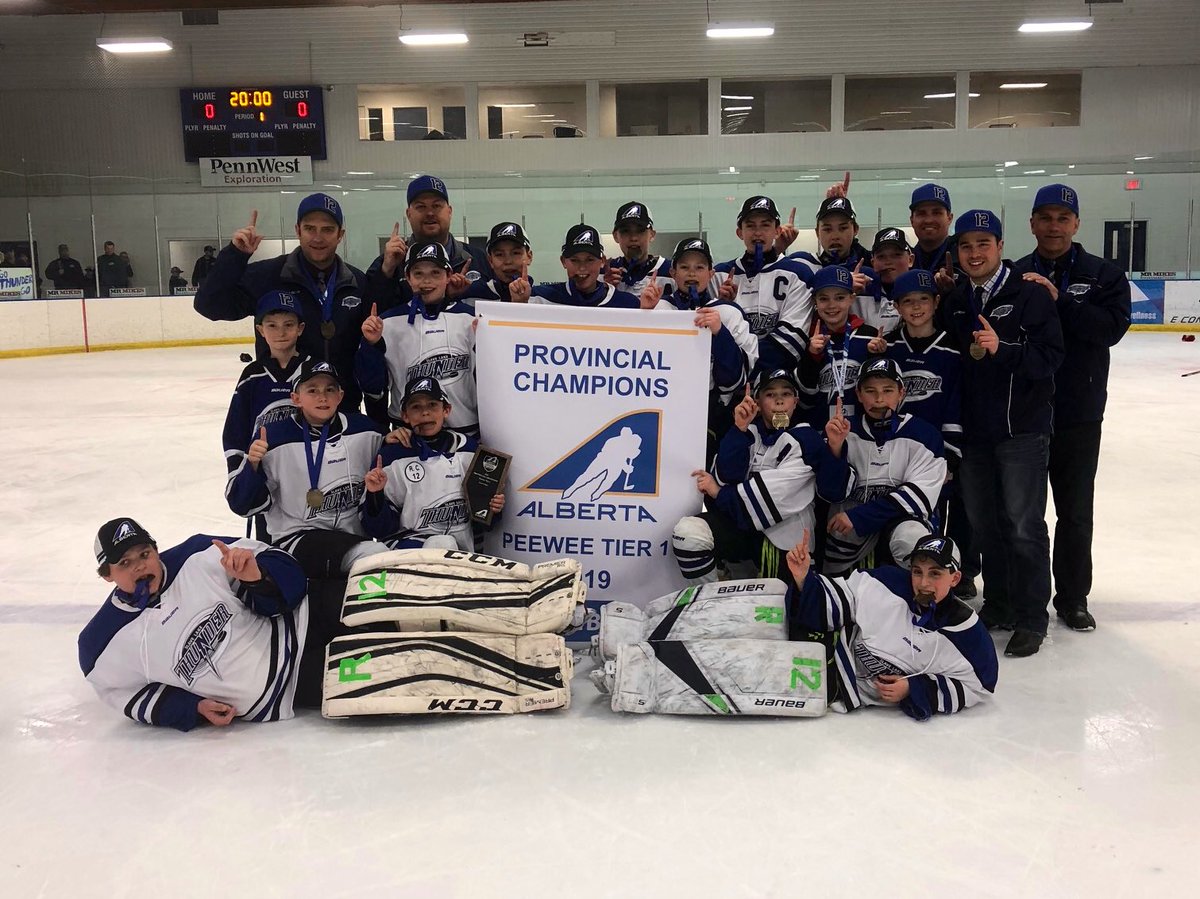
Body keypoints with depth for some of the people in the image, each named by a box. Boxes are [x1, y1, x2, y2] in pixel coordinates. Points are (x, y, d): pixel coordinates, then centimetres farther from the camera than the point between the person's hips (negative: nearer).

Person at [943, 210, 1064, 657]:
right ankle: (998, 603, 28)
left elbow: (1049, 357, -15)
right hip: (972, 430, 5)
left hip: (1022, 430, -5)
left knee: (1023, 526, -1)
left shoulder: (1030, 295, -7)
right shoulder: (955, 302, 9)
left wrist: (1002, 349, -27)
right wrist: (969, 355, -5)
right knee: (983, 523, 13)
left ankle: (1031, 617, 11)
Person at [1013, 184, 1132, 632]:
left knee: (1075, 510, 11)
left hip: (1078, 415, 0)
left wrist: (1058, 300, -22)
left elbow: (1112, 327, -15)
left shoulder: (1104, 275, 2)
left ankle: (1072, 597, 25)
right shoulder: (1013, 276, 2)